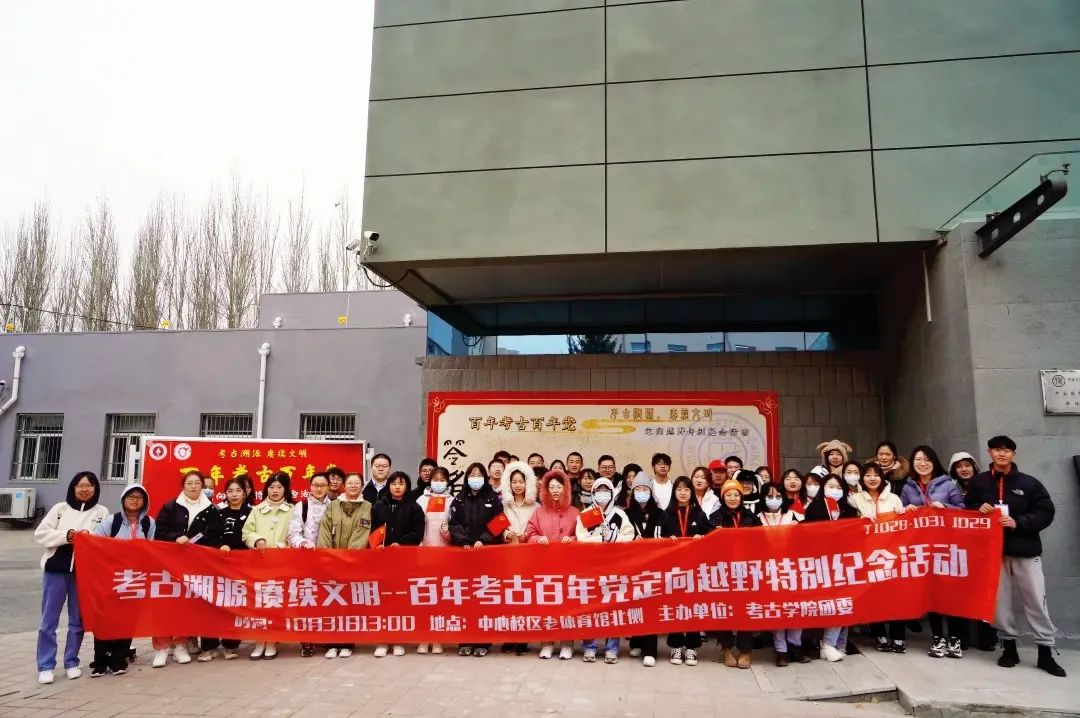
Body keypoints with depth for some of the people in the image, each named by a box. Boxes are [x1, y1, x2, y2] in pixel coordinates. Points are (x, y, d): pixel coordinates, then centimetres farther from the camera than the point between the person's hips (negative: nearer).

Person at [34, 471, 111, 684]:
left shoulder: (102, 512, 5)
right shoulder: (60, 508, 6)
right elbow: (40, 534, 0)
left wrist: (90, 538, -19)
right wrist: (66, 536, -13)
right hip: (56, 569, 0)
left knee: (77, 620, 8)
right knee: (49, 619, 3)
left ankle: (71, 663, 20)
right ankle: (45, 666, 12)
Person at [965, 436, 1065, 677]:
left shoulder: (1030, 483, -1)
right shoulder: (978, 482, 4)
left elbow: (1046, 513, -4)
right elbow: (966, 510, 12)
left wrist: (1018, 523, -15)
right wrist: (979, 510, -9)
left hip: (1025, 550, -1)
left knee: (1036, 601, 2)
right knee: (999, 601, 7)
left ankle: (1046, 653, 13)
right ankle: (1009, 647, 20)